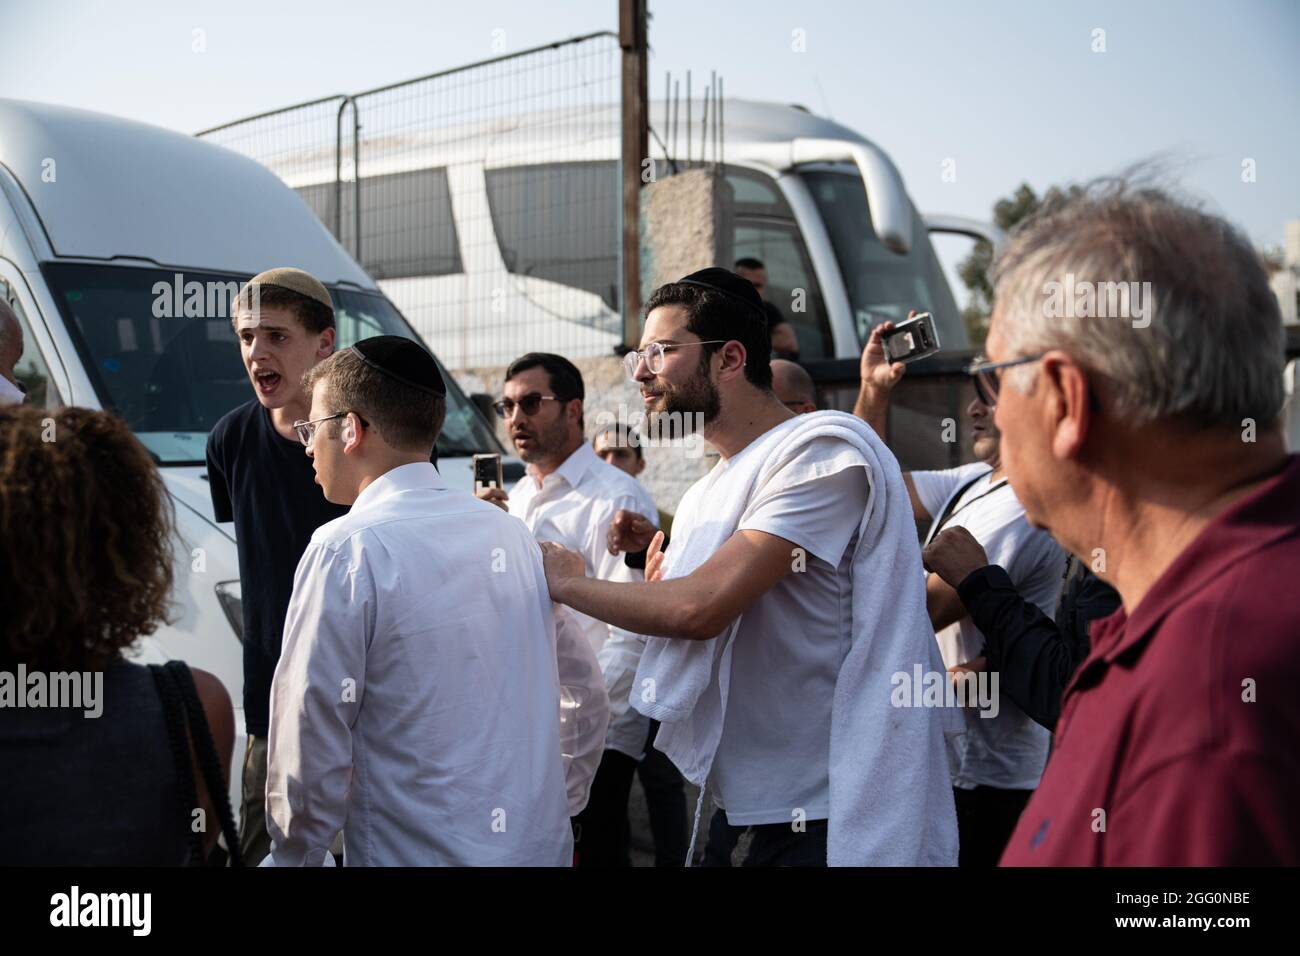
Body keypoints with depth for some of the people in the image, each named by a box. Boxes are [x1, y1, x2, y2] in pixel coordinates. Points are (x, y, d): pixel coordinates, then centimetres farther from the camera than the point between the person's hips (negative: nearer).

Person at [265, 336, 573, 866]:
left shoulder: (347, 550, -16)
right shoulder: (510, 531, 4)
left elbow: (311, 737, -15)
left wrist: (294, 855, -1)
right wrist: (561, 811, 20)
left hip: (417, 851, -6)